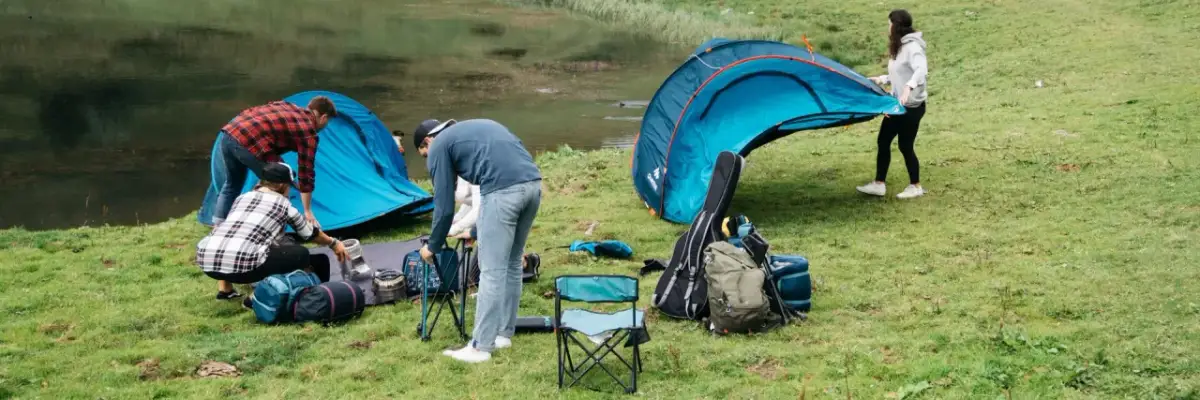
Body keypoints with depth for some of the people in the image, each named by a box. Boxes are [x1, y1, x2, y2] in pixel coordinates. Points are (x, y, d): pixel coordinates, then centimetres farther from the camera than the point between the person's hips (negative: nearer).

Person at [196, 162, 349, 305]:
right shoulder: (282, 203, 13)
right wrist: (334, 243, 48)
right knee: (301, 254, 13)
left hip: (206, 261, 6)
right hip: (242, 265, -6)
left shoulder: (241, 198, 26)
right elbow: (310, 234, 28)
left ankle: (224, 289, 25)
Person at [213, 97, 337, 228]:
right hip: (248, 142, -8)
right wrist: (308, 211, 10)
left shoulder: (286, 106, 27)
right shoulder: (307, 130, 5)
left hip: (230, 132, 8)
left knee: (232, 184, 28)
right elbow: (306, 171, 6)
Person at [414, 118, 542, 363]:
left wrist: (433, 246, 26)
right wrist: (477, 231, 44)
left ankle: (480, 347, 6)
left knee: (492, 271, 0)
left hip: (504, 190, -7)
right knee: (511, 264, 19)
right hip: (533, 183, 7)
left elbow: (444, 205, 10)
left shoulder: (440, 146, 12)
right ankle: (504, 333, 29)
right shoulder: (475, 129, 34)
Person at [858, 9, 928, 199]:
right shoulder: (899, 47, 11)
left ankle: (916, 186, 17)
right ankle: (879, 184, 18)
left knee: (905, 146, 0)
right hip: (897, 105, 10)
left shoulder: (912, 47, -19)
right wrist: (881, 79, 18)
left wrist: (909, 87, -49)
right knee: (883, 141, 10)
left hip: (911, 107, -10)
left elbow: (921, 70, -36)